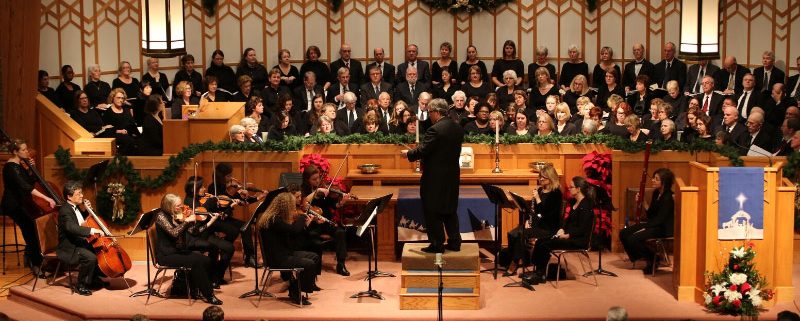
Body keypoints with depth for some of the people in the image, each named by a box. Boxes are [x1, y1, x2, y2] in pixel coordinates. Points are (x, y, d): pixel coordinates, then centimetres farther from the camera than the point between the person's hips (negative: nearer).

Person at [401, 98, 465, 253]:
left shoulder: (435, 130, -20)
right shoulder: (458, 128, 6)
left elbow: (422, 151, -21)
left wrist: (408, 153, -2)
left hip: (435, 178, -8)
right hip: (452, 176, 8)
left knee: (432, 212, 2)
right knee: (450, 210, 17)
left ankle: (437, 244, 6)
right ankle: (454, 242, 20)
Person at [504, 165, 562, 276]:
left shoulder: (556, 193, -9)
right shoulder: (540, 190, 13)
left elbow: (547, 212, -18)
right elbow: (532, 208, 18)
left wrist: (537, 198, -19)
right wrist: (528, 220, 1)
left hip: (548, 227, -7)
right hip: (535, 222, 7)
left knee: (522, 234, -27)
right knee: (512, 234, -16)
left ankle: (514, 265, -16)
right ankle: (512, 262, -12)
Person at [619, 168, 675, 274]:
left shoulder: (667, 198, -19)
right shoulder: (656, 193, 7)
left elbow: (659, 219, -20)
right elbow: (651, 214, 10)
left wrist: (644, 225, -18)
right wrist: (640, 202, -4)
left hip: (663, 228, -9)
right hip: (653, 224, 9)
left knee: (633, 239, -24)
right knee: (623, 234, -3)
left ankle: (653, 260, -3)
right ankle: (639, 257, 12)